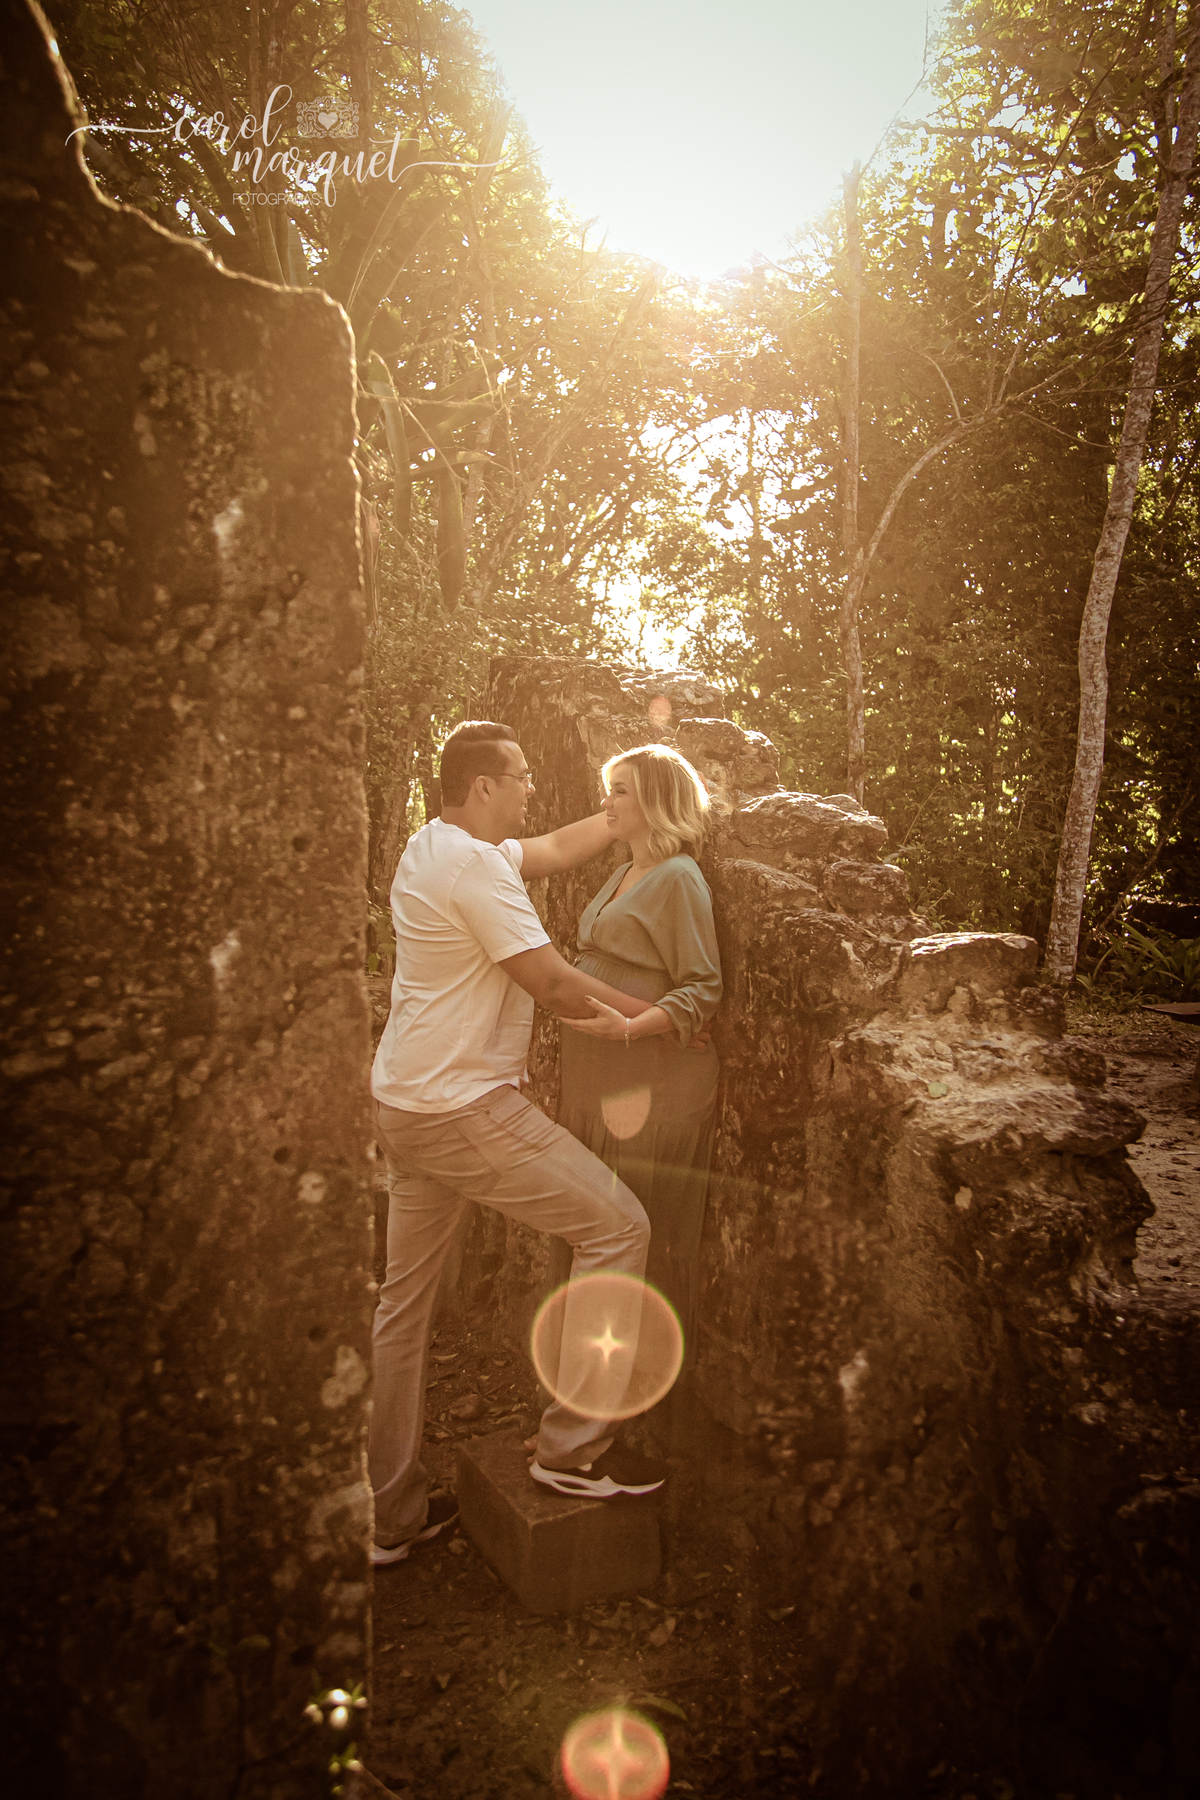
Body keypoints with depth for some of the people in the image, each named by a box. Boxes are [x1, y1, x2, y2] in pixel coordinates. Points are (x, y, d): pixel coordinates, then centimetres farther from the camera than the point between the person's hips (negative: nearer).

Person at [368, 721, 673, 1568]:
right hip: (463, 1107, -11)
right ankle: (575, 1447, 8)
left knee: (406, 1300, 16)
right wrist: (653, 1014, -7)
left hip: (406, 1106, 11)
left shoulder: (435, 846, 12)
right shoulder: (474, 864, -19)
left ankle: (392, 1512, 30)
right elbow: (552, 983, -19)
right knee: (618, 1226, -2)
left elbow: (562, 849, 19)